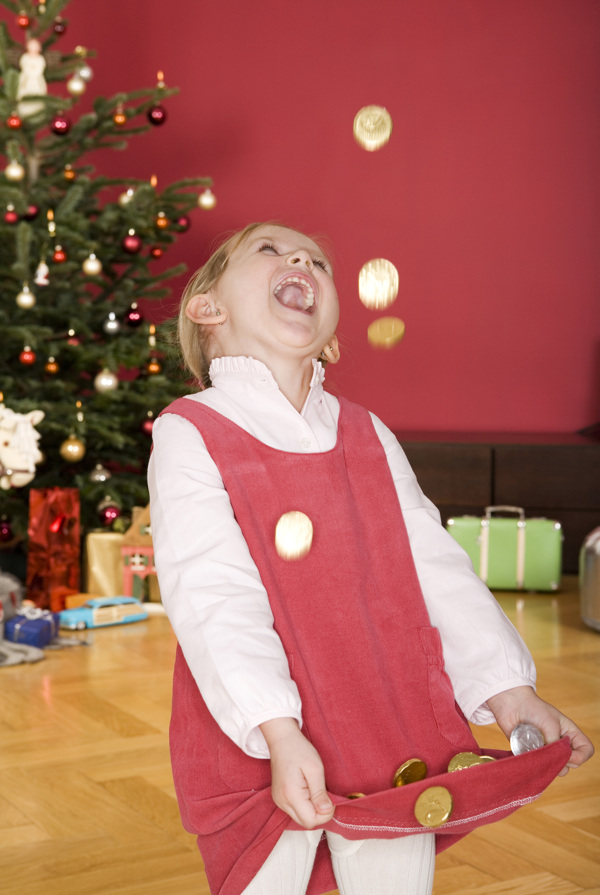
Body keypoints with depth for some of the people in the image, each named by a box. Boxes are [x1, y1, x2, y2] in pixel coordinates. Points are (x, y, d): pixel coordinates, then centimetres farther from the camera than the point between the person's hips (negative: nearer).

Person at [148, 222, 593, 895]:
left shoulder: (368, 436, 9)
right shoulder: (189, 435, -7)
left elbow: (431, 562, 7)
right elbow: (213, 598, -17)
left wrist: (508, 689, 1)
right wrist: (277, 730, -27)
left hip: (393, 740, 4)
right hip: (258, 753, -4)